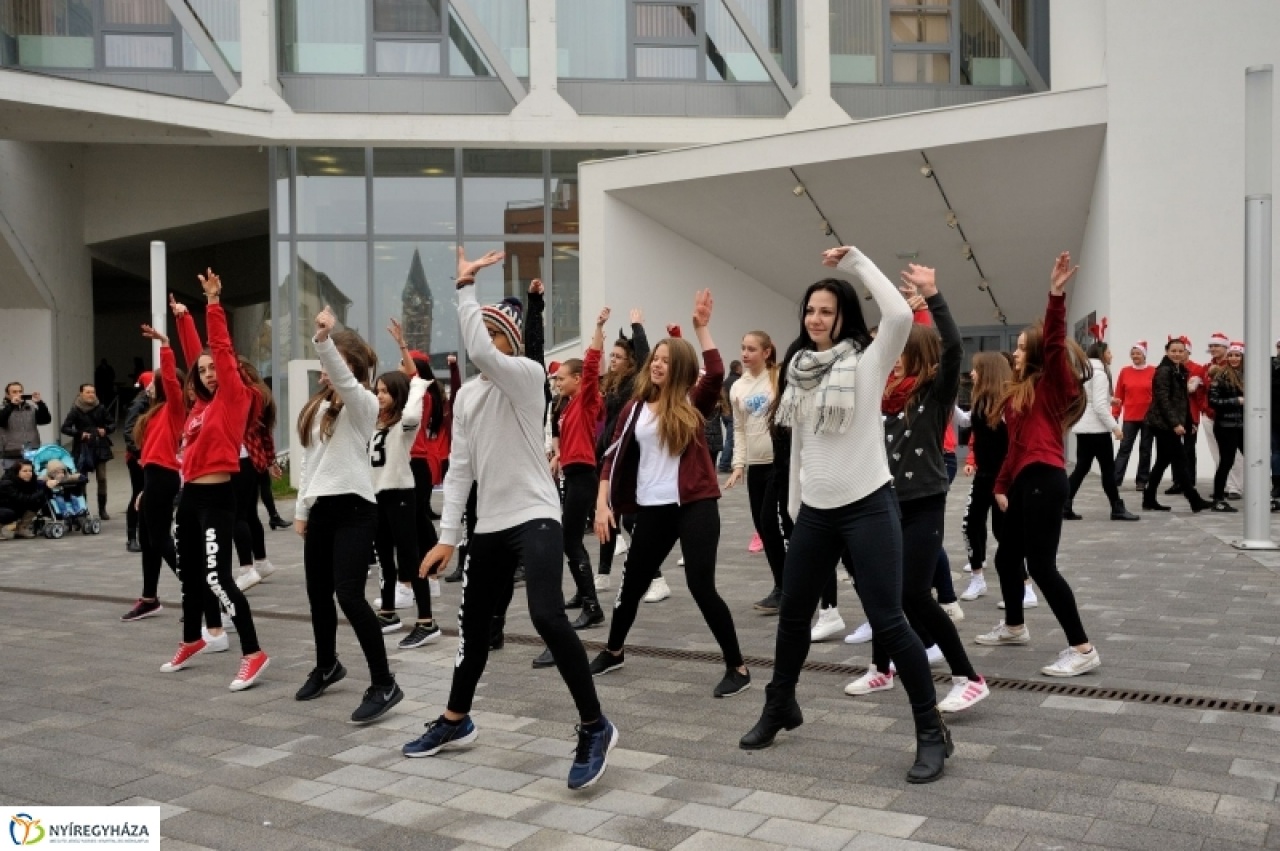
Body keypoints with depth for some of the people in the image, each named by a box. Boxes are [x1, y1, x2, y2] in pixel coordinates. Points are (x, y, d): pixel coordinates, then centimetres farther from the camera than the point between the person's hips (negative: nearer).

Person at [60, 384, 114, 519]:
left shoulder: (100, 408, 1)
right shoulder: (76, 410, -5)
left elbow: (112, 424, 9)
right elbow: (65, 428, -6)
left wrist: (106, 430, -11)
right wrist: (80, 434, -19)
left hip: (100, 447, 2)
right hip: (83, 449, -2)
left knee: (102, 478, 1)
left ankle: (102, 509, 9)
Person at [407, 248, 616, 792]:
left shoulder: (528, 376, -8)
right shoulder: (466, 396, 12)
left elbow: (478, 352, -29)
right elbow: (459, 468, 12)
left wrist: (465, 285, -19)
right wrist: (448, 535, 6)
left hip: (535, 518, -7)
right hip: (489, 526, 8)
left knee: (547, 616, -24)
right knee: (473, 624, 18)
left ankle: (595, 727, -9)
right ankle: (455, 720, 38)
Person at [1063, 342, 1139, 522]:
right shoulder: (1100, 373, -12)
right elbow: (1099, 406, -18)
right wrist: (1114, 426, -16)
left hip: (1082, 427, 9)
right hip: (1096, 428, -9)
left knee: (1081, 468, 7)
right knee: (1108, 468, -1)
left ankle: (1065, 507, 1)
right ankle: (1117, 509, 5)